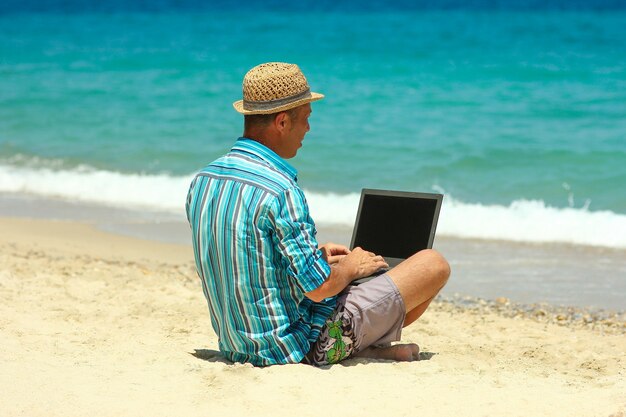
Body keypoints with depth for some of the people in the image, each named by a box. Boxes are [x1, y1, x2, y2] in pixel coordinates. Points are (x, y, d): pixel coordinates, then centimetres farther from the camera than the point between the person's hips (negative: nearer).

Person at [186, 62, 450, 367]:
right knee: (433, 264, 1)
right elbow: (318, 287, -22)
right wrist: (351, 266, 0)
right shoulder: (281, 192, -24)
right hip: (301, 347, -8)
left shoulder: (201, 182, 1)